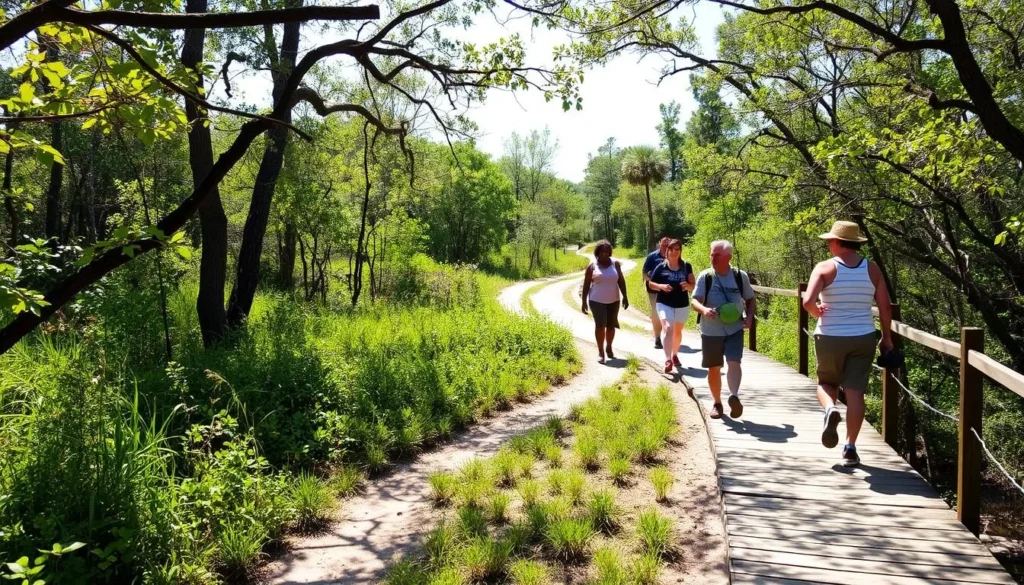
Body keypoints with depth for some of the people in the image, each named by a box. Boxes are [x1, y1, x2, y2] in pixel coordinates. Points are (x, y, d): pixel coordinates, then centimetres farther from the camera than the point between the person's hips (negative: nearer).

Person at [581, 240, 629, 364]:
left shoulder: (615, 263, 2)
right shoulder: (592, 266, -3)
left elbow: (621, 280, 4)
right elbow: (586, 284, 0)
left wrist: (625, 296, -2)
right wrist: (584, 302, -3)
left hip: (613, 300, 3)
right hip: (597, 301, -3)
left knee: (611, 325, 10)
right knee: (600, 325, -14)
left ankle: (608, 348, 30)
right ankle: (601, 352, -7)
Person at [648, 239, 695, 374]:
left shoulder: (686, 266, -1)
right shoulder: (661, 267, -6)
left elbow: (693, 286, 1)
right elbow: (650, 284, 1)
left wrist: (687, 286, -22)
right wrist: (661, 286, -18)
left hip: (682, 305, 3)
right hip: (664, 304, -3)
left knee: (678, 331, 19)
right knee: (668, 329, -22)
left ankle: (674, 354, 43)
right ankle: (668, 360, -28)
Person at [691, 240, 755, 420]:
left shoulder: (740, 276, 0)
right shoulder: (705, 277, -4)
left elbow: (750, 299, 12)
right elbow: (694, 301, -10)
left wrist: (749, 316, -7)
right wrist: (704, 309, -32)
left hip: (735, 329, 0)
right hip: (711, 331, 0)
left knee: (734, 362, -20)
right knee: (714, 368, 9)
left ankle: (734, 396, -29)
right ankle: (717, 403, 24)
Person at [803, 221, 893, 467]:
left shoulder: (825, 267, -8)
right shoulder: (872, 269, 2)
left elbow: (808, 301, -20)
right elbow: (885, 307, 3)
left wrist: (819, 313, 1)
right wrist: (887, 338, 13)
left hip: (829, 338, -2)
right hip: (863, 338, 2)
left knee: (826, 383, 19)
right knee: (855, 392, 6)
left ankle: (830, 410, -12)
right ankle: (850, 448, 7)